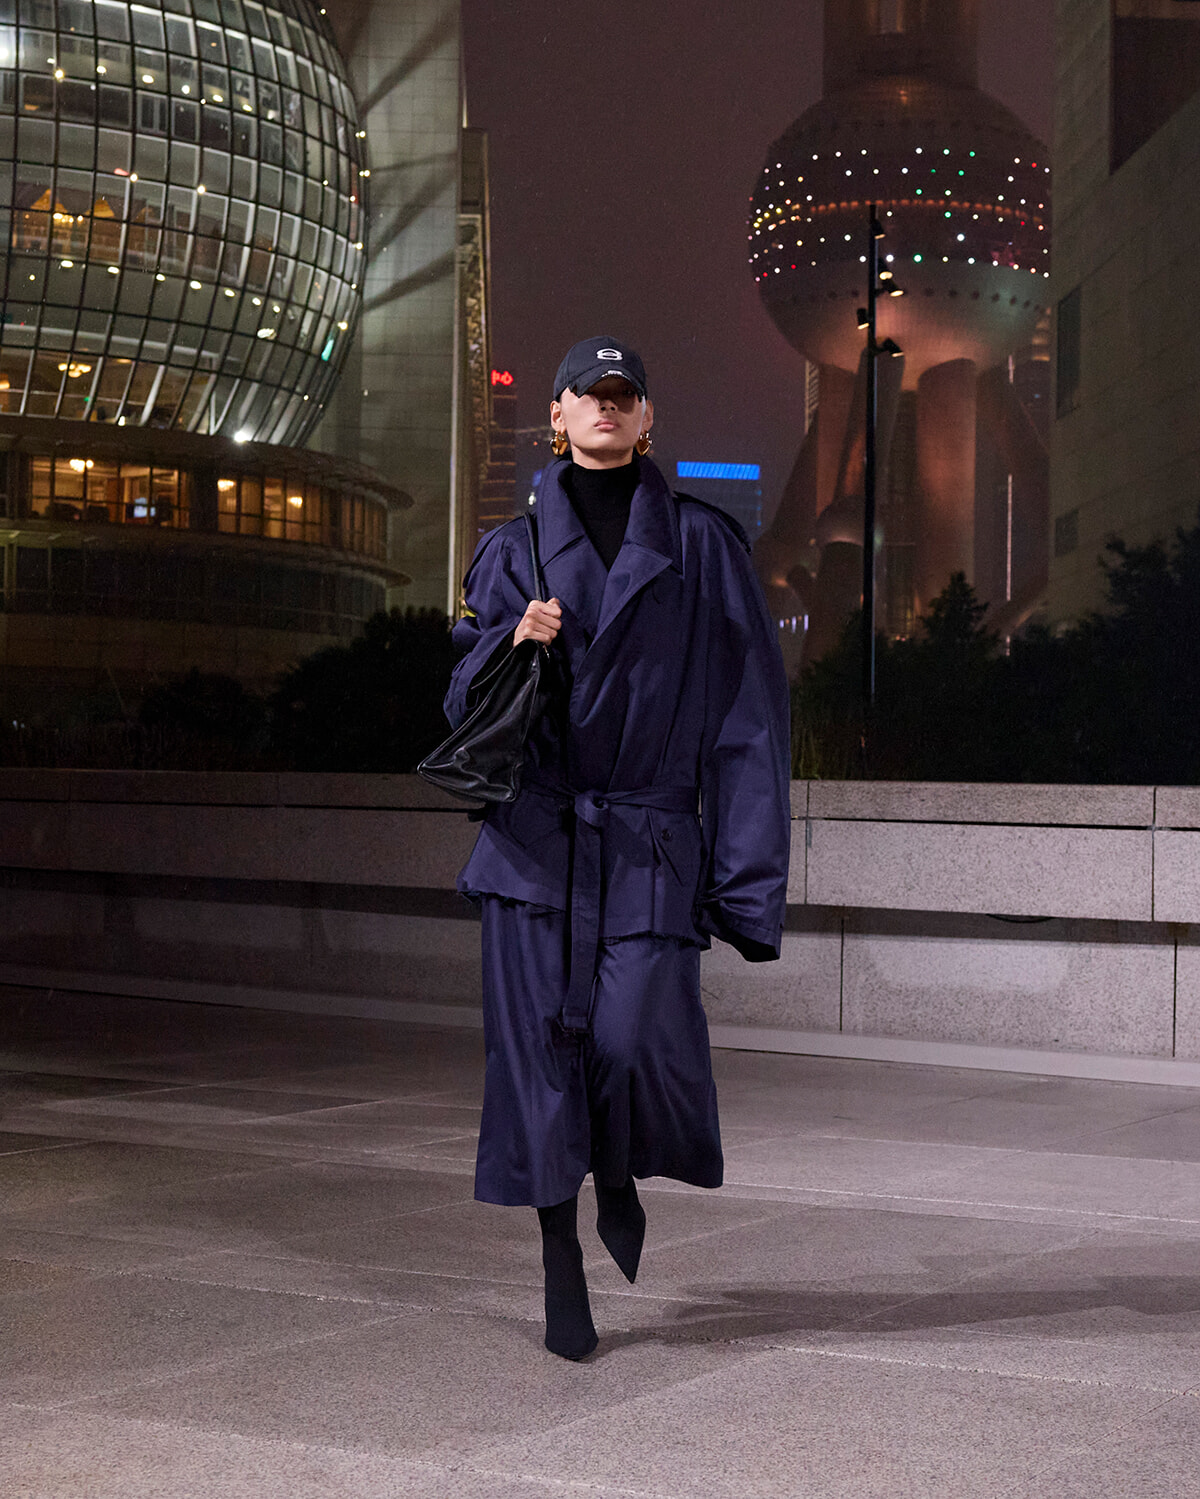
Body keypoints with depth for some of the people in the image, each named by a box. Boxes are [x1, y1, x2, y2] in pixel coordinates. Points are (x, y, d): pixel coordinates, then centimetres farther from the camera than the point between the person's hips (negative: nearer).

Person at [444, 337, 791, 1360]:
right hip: (536, 834, 2)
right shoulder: (514, 547, 11)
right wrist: (512, 644, -11)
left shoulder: (701, 543, 6)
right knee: (539, 1046, -1)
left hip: (650, 842, -1)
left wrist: (746, 879, -4)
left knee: (640, 1038, -13)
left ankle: (620, 1179, 23)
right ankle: (562, 1276, 13)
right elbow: (467, 700, 12)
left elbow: (747, 710, 3)